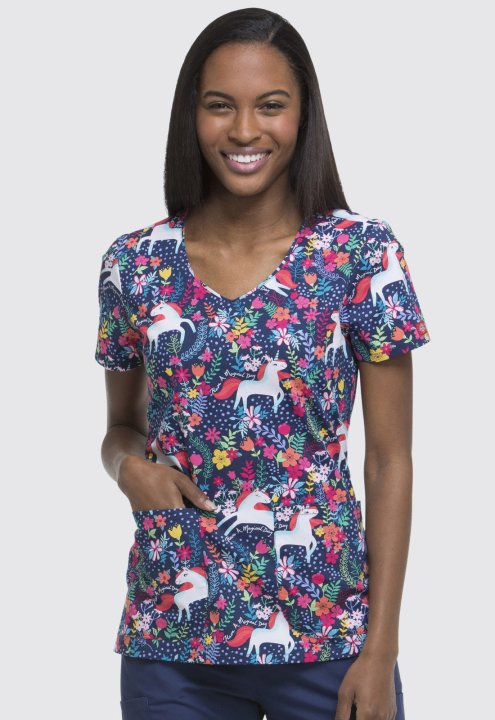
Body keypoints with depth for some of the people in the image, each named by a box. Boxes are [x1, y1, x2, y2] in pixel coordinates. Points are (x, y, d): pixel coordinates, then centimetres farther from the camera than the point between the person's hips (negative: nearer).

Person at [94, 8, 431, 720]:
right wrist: (128, 464, -9)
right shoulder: (134, 264, 1)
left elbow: (390, 462, -5)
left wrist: (381, 651, -9)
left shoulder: (364, 254, -6)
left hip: (326, 638, -2)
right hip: (168, 639, 2)